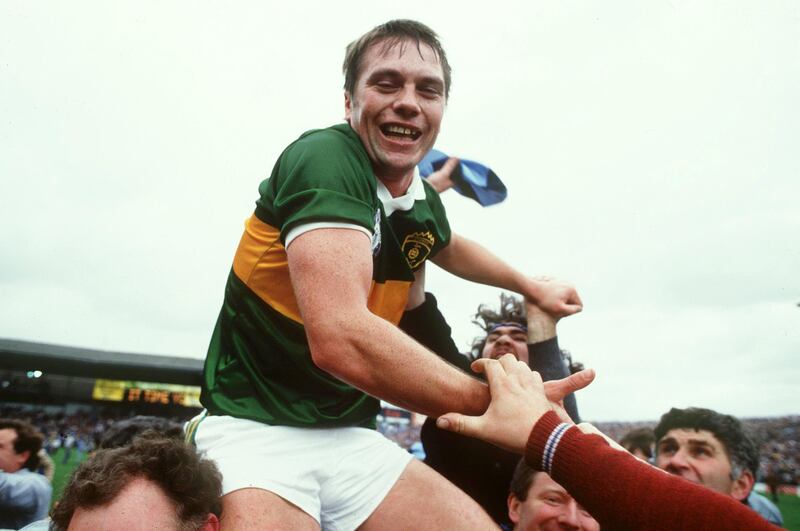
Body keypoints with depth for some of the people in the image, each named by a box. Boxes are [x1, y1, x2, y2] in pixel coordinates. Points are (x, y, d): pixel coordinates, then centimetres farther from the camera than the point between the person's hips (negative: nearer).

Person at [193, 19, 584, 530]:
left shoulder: (424, 202, 5)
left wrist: (531, 285, 33)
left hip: (352, 437, 7)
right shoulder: (323, 160, -19)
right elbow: (341, 339, -33)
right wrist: (505, 405, -24)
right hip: (255, 429, -7)